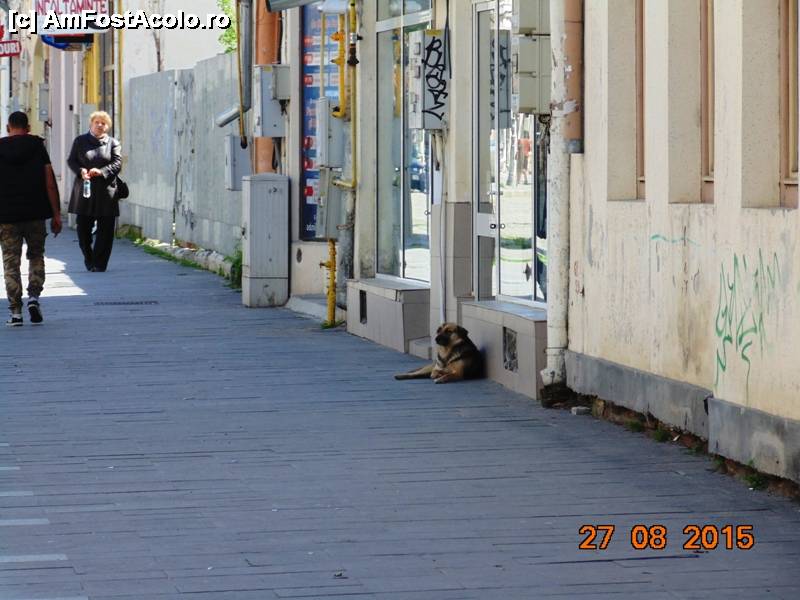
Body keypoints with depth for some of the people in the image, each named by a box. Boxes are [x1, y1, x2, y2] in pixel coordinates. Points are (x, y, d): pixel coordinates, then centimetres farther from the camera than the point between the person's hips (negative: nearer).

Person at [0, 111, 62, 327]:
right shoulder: (38, 147, 1)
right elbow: (50, 183, -3)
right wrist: (56, 214, 2)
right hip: (35, 213, 1)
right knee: (36, 256, 18)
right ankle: (34, 296, -1)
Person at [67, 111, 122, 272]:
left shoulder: (112, 143, 7)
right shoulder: (80, 141, 9)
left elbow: (117, 163, -1)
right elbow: (71, 160, 7)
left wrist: (101, 171, -18)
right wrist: (81, 171, -14)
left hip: (106, 191, -1)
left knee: (105, 230, -2)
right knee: (83, 228, 2)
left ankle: (99, 263, 6)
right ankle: (88, 257, 22)